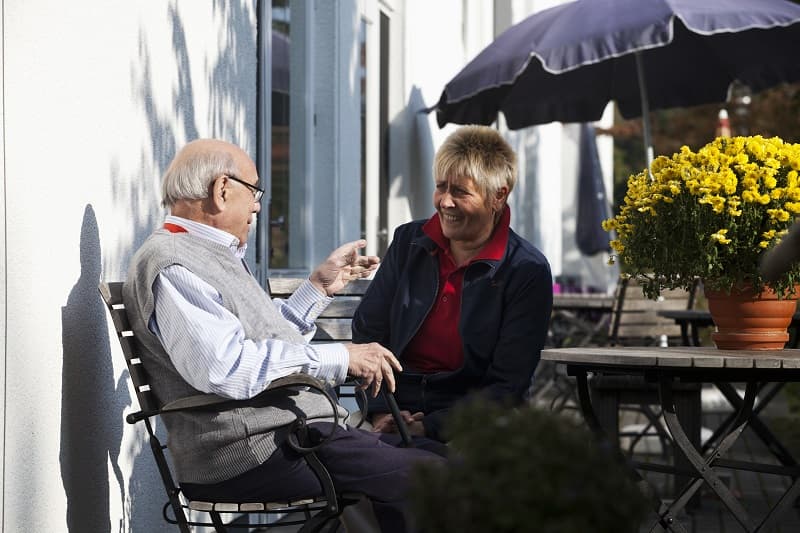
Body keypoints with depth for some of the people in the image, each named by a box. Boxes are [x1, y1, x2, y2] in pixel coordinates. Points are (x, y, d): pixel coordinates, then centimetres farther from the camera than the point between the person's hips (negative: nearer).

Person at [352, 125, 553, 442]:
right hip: (395, 413, 4)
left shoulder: (528, 272, -3)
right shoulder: (408, 241, 9)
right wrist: (379, 412, -10)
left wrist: (429, 427, -17)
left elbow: (507, 386, -7)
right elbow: (367, 331, 6)